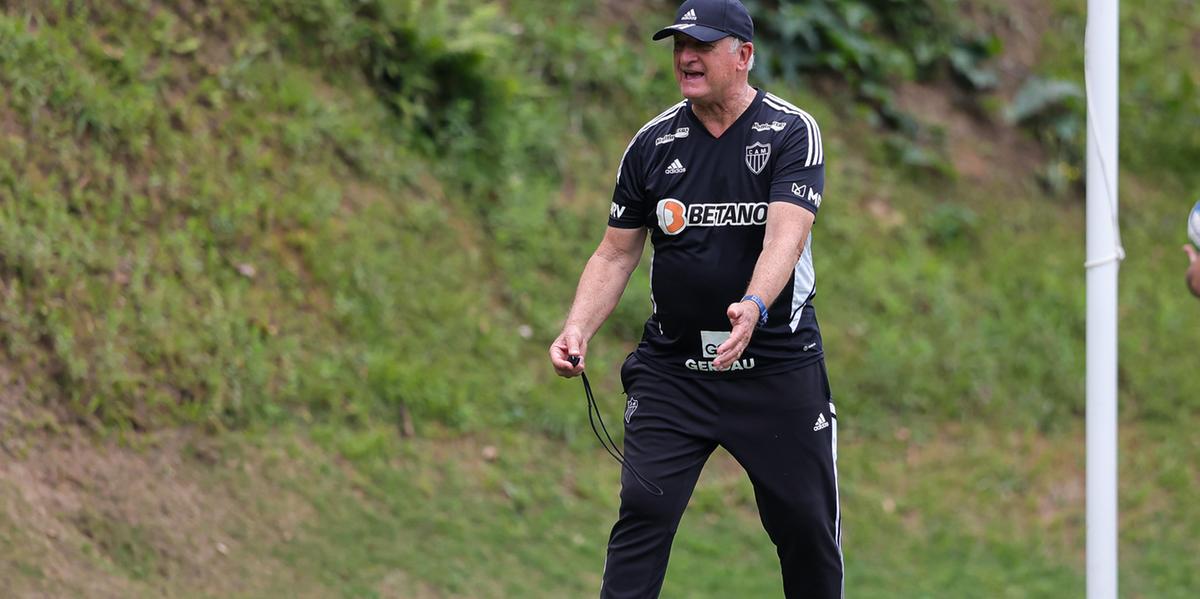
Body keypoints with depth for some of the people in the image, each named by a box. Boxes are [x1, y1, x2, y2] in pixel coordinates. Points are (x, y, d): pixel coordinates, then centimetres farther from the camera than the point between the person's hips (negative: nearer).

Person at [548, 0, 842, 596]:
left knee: (807, 523, 2)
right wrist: (578, 329, -9)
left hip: (777, 363, -2)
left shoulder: (792, 132, -6)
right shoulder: (653, 143, 3)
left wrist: (754, 308, -40)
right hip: (672, 366, 2)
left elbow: (787, 234, -22)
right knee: (642, 511, -10)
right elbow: (616, 254, 8)